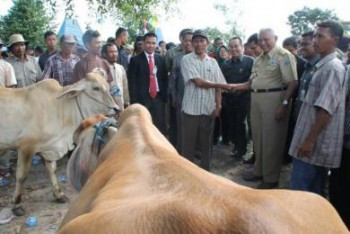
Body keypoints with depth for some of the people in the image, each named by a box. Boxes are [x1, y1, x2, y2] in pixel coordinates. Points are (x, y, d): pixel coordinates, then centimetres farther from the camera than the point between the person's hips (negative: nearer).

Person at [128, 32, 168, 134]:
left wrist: (164, 97, 3)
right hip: (142, 99, -3)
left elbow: (165, 79, 12)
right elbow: (132, 82, -3)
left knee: (160, 128, 3)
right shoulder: (135, 60, 1)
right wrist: (134, 101, -9)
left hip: (158, 98, 3)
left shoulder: (161, 59, 12)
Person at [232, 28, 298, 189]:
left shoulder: (284, 56, -10)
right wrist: (241, 86, 2)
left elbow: (293, 82, -16)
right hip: (256, 99, 8)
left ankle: (271, 178, 15)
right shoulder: (259, 59, 17)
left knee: (271, 140, 1)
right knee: (258, 137, 17)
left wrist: (284, 104, -22)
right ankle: (259, 170, 33)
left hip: (274, 99, -8)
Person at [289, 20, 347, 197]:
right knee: (315, 192, 17)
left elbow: (325, 109, -22)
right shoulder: (324, 66, 15)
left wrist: (310, 139, -21)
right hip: (318, 142, 10)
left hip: (316, 142, -10)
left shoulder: (333, 68, -15)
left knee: (299, 191, -4)